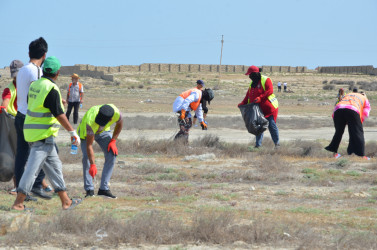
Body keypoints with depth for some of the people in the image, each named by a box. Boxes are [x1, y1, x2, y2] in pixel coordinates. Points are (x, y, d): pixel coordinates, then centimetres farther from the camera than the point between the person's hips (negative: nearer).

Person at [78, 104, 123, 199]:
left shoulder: (117, 114, -34)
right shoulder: (91, 122, -45)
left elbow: (119, 124, -6)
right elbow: (89, 145, -39)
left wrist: (113, 141, -11)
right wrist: (93, 165, -40)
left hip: (103, 131, 4)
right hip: (86, 132, -4)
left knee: (112, 155, -12)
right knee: (86, 157, -21)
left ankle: (104, 189, -7)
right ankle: (89, 190, -10)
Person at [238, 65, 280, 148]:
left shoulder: (266, 80, -8)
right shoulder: (252, 84, 15)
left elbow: (270, 91, -21)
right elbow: (248, 95, 14)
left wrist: (260, 98, -31)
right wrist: (243, 103, -1)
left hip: (270, 108, -7)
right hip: (259, 109, 7)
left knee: (271, 125, -9)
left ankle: (277, 143, 1)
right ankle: (258, 145, 9)